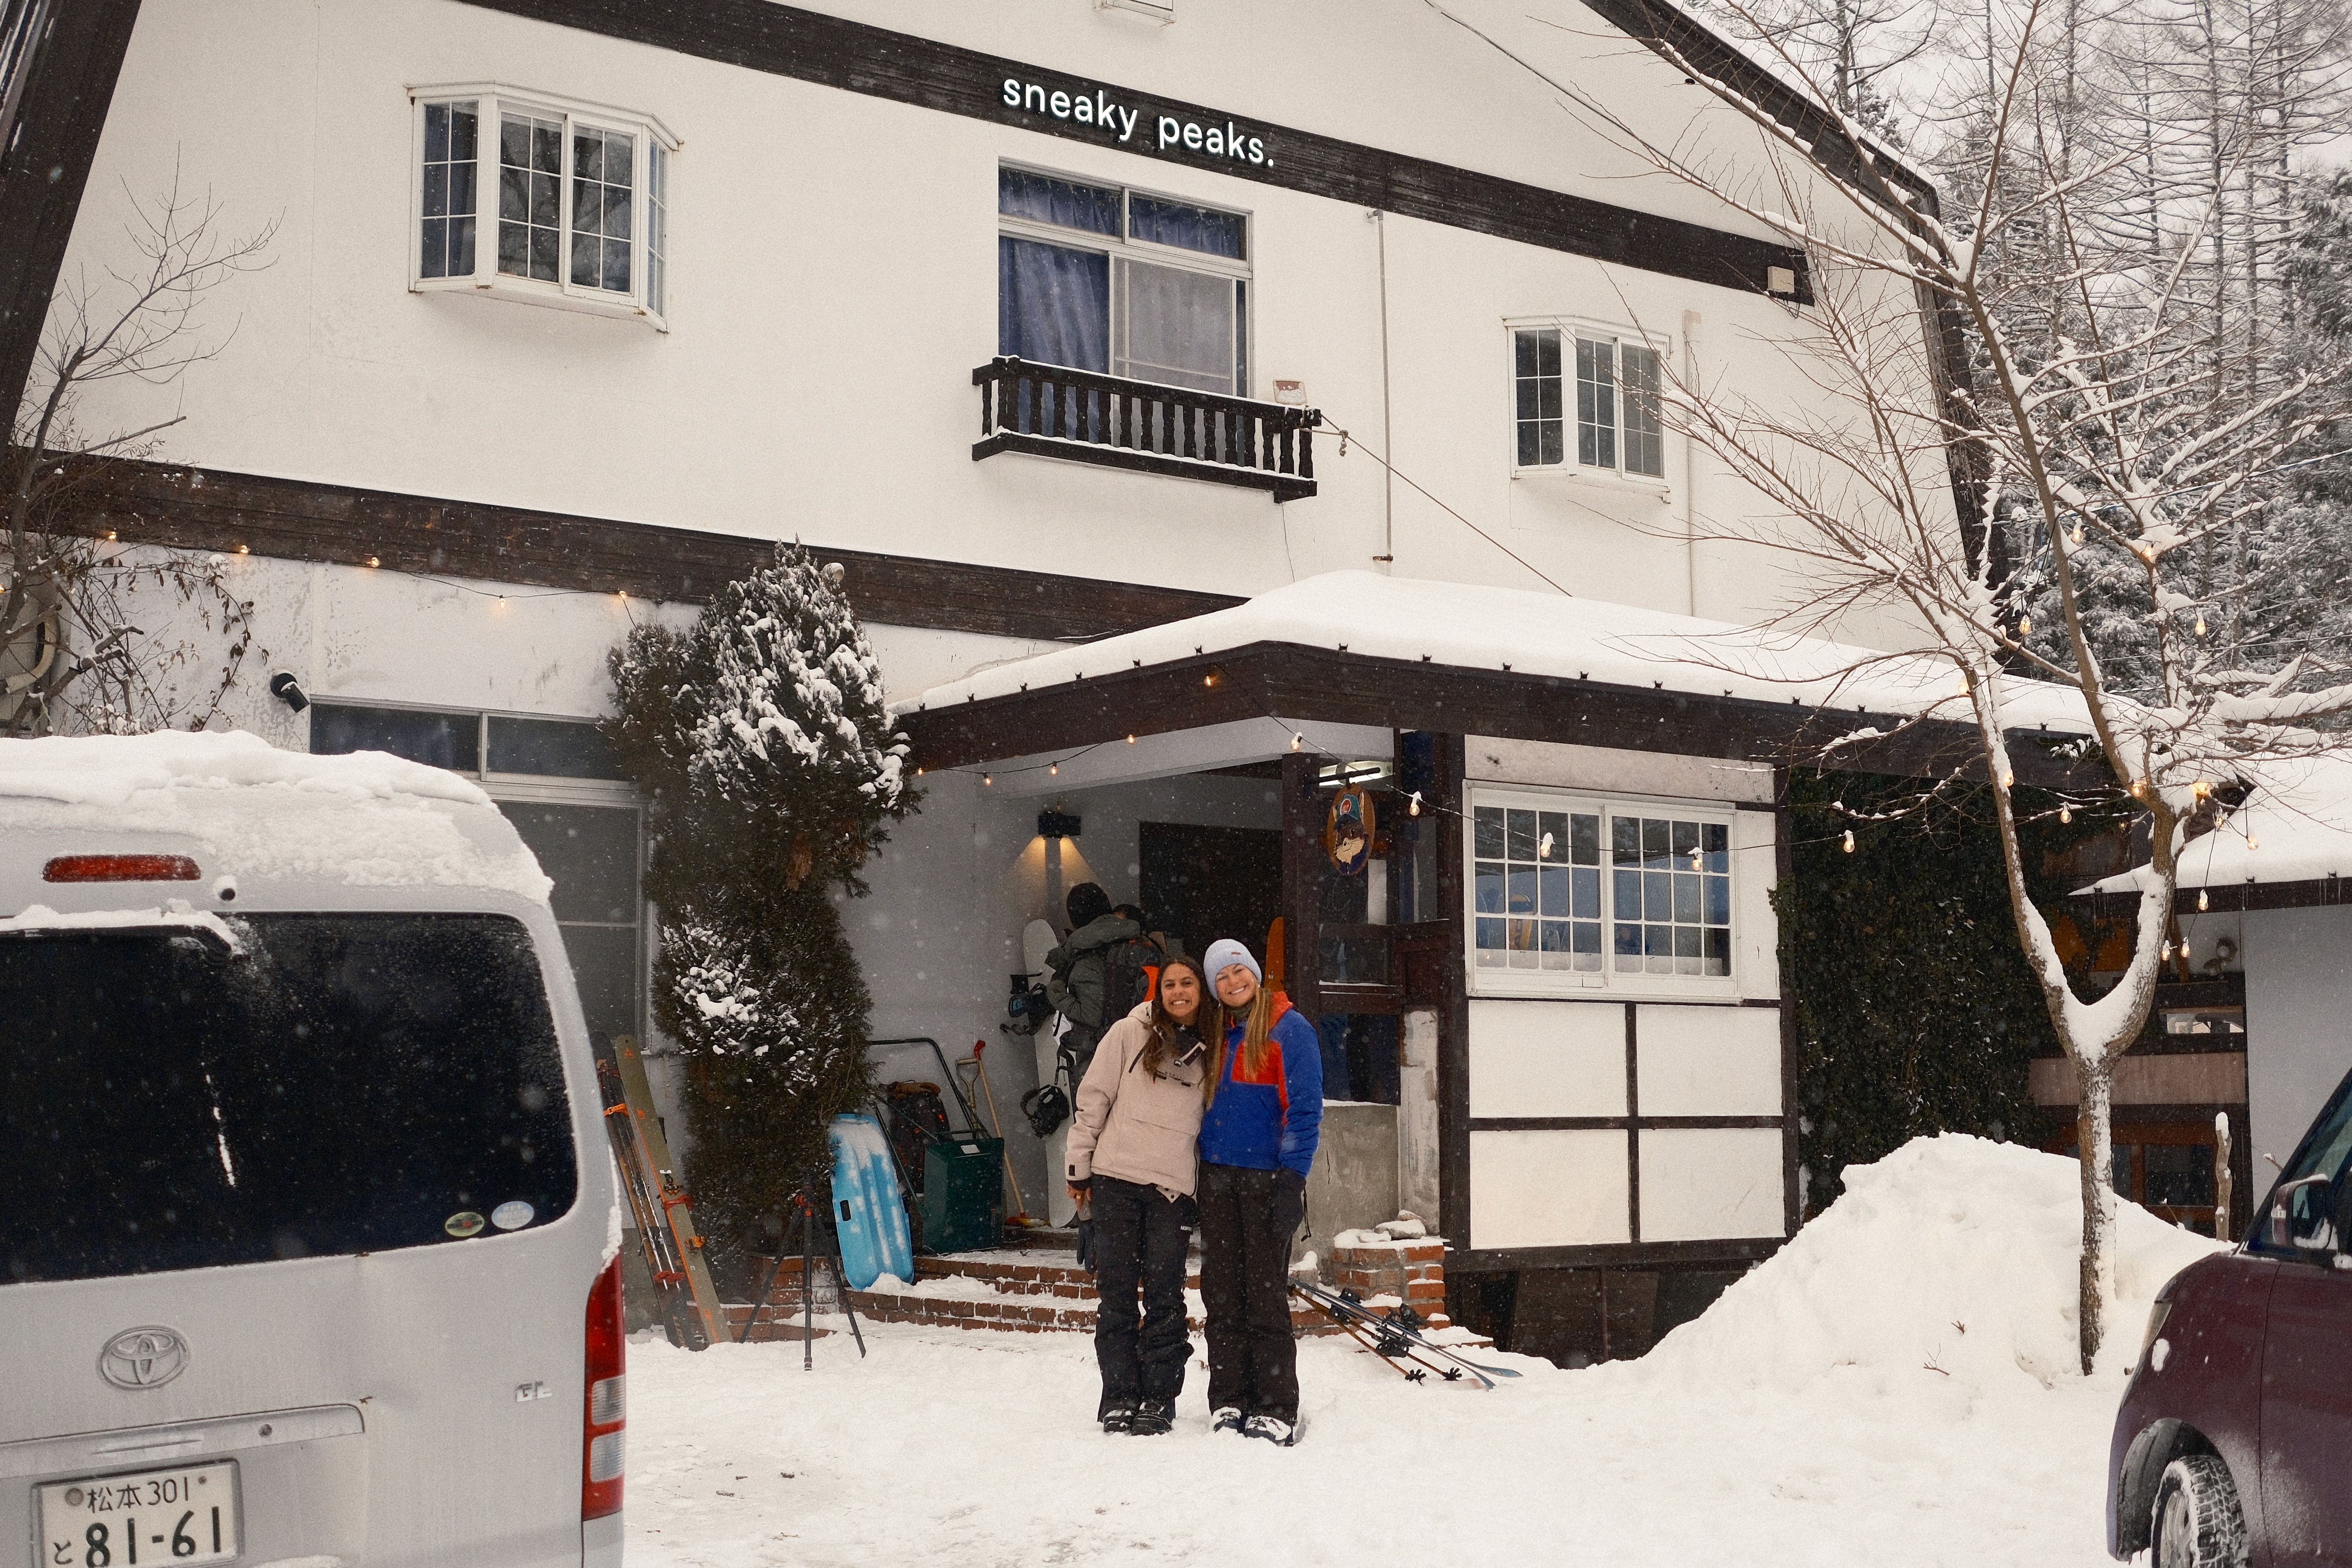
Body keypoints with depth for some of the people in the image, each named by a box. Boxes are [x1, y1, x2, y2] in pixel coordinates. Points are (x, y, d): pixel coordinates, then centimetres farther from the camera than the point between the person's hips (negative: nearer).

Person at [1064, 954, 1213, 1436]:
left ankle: (1159, 1398, 7)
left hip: (1173, 1187, 1)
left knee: (1164, 1296, -2)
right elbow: (1092, 1101, 5)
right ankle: (1119, 1396, 9)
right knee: (1116, 1292, 2)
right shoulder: (1130, 1034, 4)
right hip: (1117, 1179, -1)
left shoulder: (1210, 1054, 10)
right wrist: (1079, 1166, 2)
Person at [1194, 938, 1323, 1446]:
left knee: (1265, 1294, -4)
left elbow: (1305, 1109, -8)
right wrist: (1198, 1172, 12)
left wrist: (1292, 1179, -15)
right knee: (1221, 1292, 5)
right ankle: (1228, 1401, 11)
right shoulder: (1217, 1034, 14)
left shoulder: (1289, 1028, -4)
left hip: (1266, 1176, -6)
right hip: (1218, 1176, 6)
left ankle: (1276, 1409, 1)